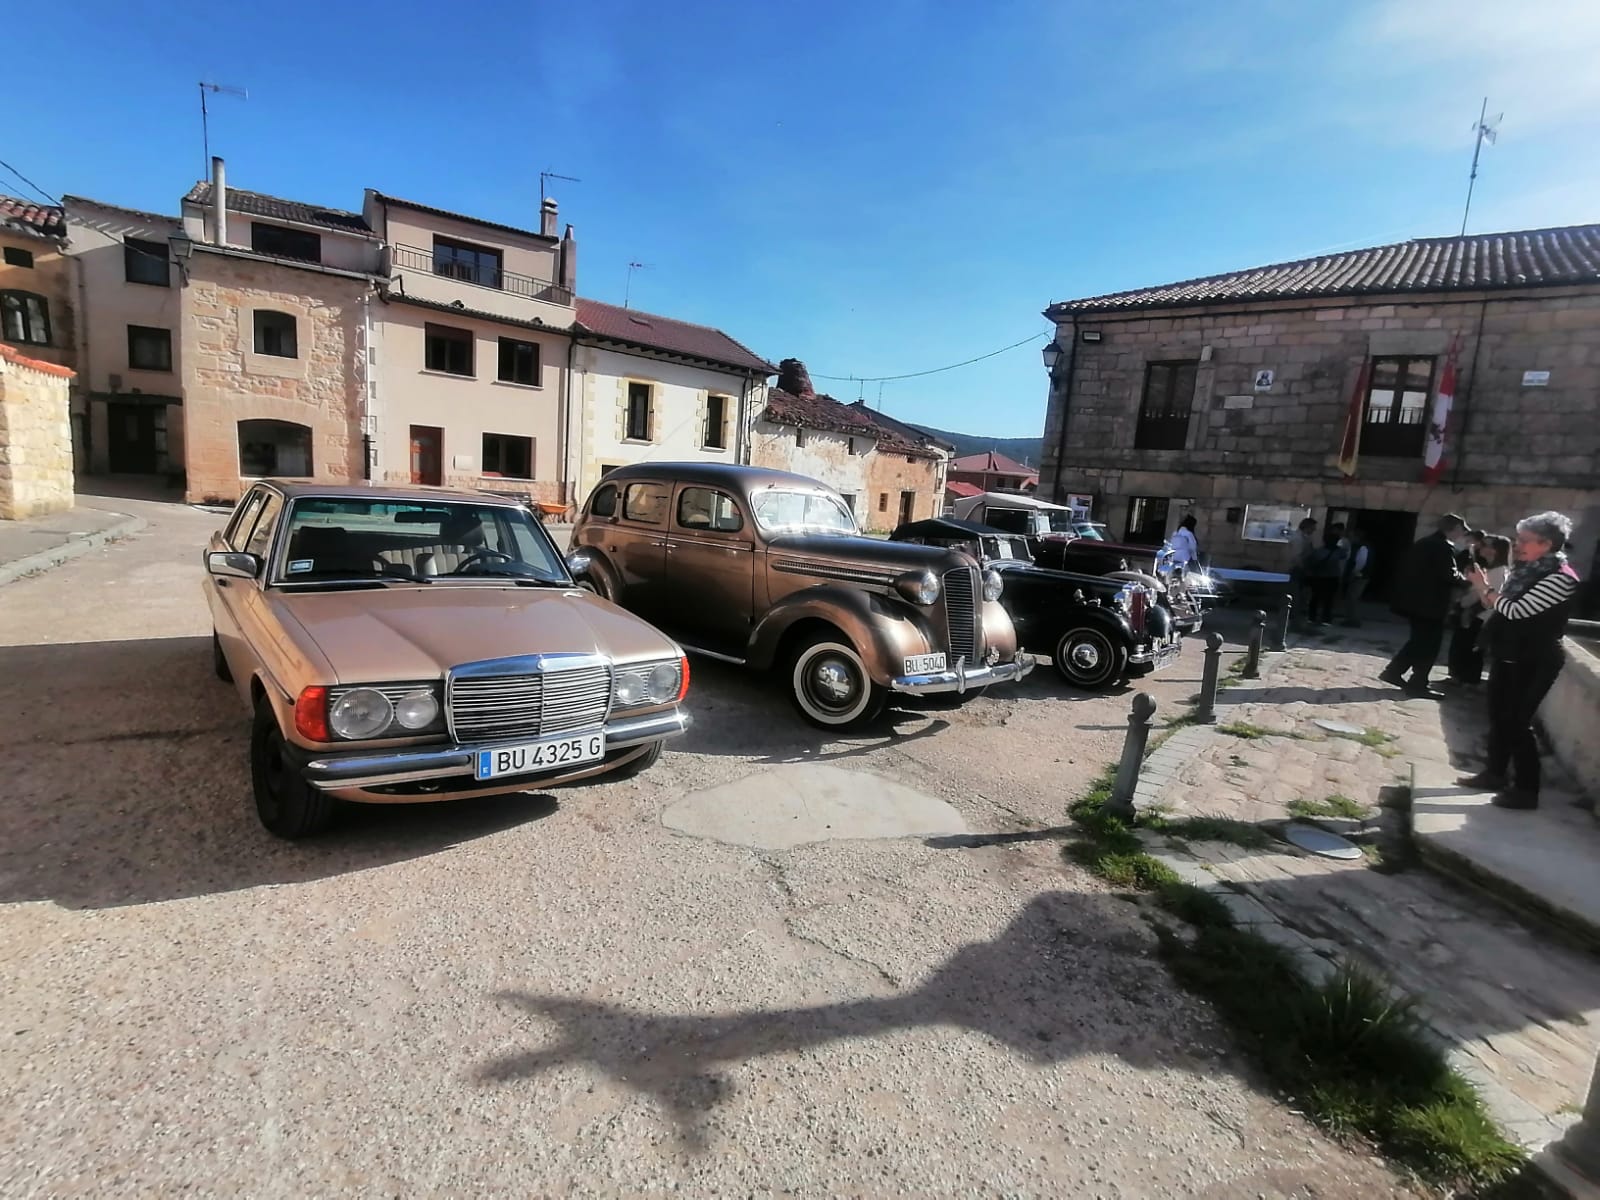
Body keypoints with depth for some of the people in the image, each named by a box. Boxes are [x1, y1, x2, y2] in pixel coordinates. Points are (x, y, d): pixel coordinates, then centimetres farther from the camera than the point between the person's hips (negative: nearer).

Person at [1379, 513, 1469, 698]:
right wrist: (1465, 578, -2)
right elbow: (1449, 576, -20)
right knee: (1429, 644, 0)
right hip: (1430, 603, -9)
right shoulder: (1445, 547, -14)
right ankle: (1418, 684, 3)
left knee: (1419, 640, 18)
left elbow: (1407, 568, 16)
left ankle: (1393, 671, 17)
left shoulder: (1422, 543, 14)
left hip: (1415, 600, 9)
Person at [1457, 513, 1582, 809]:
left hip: (1533, 664, -9)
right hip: (1506, 658, 9)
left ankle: (1527, 790, 5)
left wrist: (1487, 588, -12)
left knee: (1517, 723, -5)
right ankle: (1495, 774, 28)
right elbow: (1498, 608, 13)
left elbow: (1516, 611, -24)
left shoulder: (1561, 578, -17)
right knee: (1498, 718, 15)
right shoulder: (1524, 570, 9)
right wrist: (1483, 588, -2)